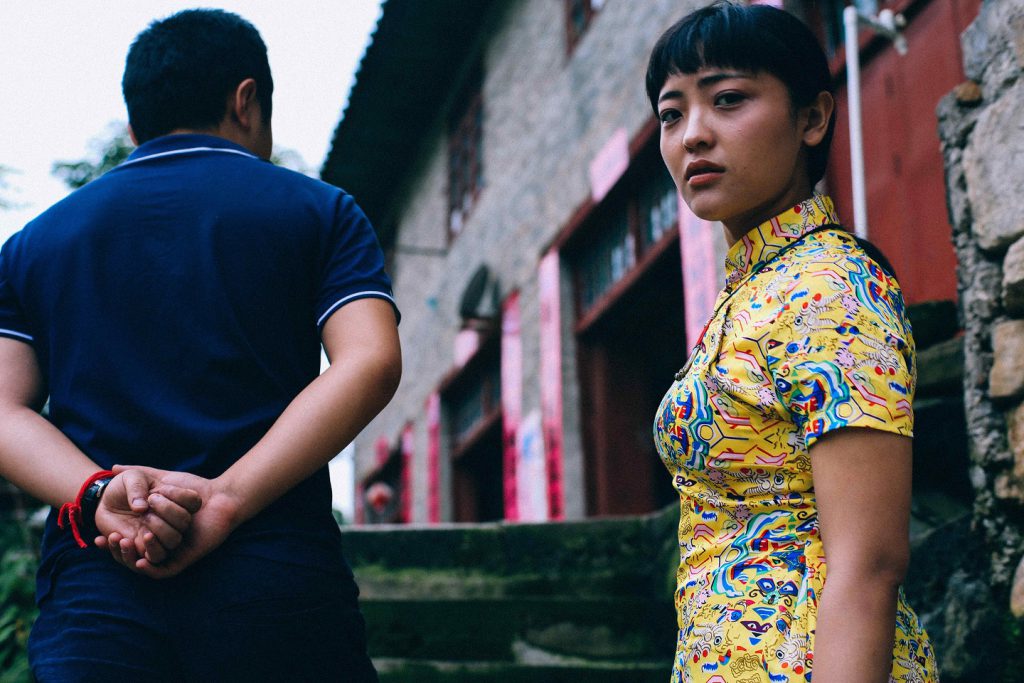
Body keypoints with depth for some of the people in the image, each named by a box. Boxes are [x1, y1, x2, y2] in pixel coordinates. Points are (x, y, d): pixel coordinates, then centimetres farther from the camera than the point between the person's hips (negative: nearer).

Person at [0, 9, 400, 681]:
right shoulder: (321, 211, 11)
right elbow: (369, 364, -6)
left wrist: (96, 495, -10)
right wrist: (226, 500, -13)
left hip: (91, 597, 2)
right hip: (281, 585, -2)